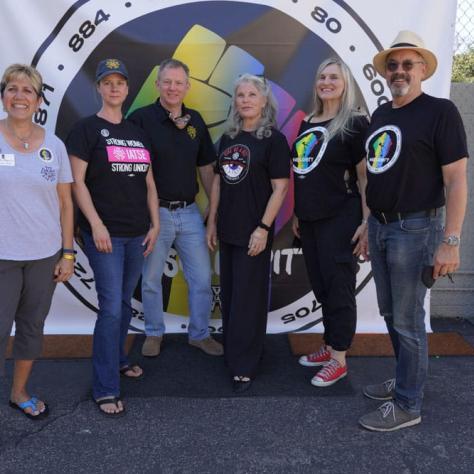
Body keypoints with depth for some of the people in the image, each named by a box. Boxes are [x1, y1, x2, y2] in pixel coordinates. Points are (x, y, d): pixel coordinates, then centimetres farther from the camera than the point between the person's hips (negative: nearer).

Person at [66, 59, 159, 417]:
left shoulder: (137, 133, 14)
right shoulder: (87, 129, -2)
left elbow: (149, 183, 15)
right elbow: (77, 182, -8)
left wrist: (155, 224, 8)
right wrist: (96, 224, -16)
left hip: (137, 233, 6)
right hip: (104, 232, -5)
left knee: (125, 303, 15)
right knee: (111, 308, -7)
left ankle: (117, 360, 36)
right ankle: (105, 389, 3)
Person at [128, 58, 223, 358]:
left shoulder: (195, 120, 7)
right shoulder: (141, 119, -7)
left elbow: (206, 168, 12)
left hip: (190, 212, 4)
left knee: (202, 277, 8)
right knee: (151, 279, 10)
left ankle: (200, 333, 26)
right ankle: (154, 334, 30)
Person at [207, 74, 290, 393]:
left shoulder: (274, 139, -7)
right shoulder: (228, 138, 11)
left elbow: (280, 187, -11)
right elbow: (218, 182, 14)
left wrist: (263, 228, -17)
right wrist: (212, 222, 10)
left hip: (253, 232, -6)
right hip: (227, 230, 6)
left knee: (248, 299, 0)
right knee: (229, 296, 15)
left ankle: (244, 367, 11)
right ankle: (233, 351, 32)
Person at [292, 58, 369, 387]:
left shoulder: (355, 124, -6)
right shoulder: (308, 124, 14)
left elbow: (365, 176, -10)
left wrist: (367, 222, -15)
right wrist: (297, 214, 16)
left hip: (340, 220, -7)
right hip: (310, 220, 7)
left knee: (338, 288, 0)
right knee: (321, 286, 13)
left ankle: (339, 360, 13)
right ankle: (330, 346, 29)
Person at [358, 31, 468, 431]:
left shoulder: (441, 112, -10)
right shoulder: (380, 114, 12)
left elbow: (456, 181, -15)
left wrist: (450, 242, -20)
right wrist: (368, 222, 16)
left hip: (415, 228, -7)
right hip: (379, 226, 8)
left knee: (408, 319, 0)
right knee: (390, 313, 16)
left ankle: (407, 405, 15)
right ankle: (406, 380, 35)